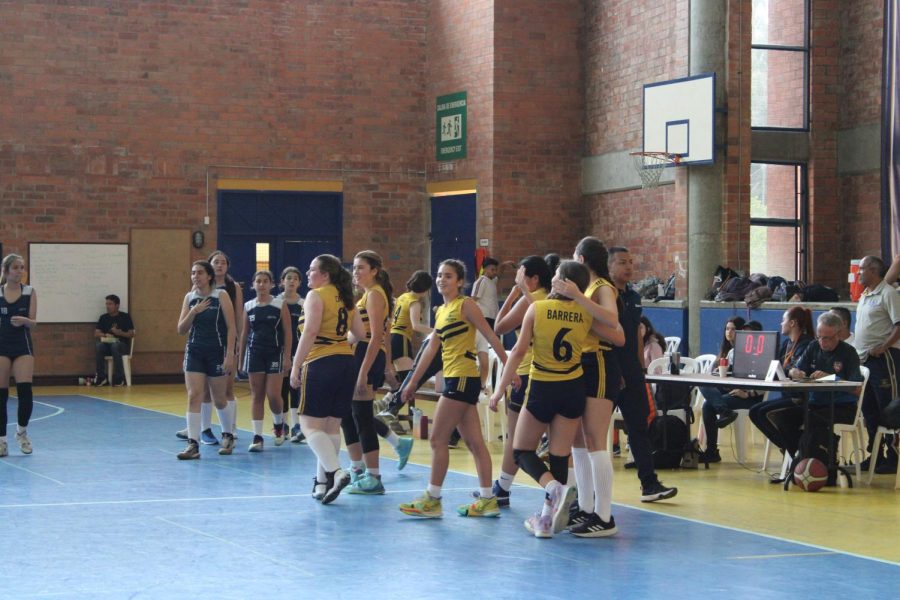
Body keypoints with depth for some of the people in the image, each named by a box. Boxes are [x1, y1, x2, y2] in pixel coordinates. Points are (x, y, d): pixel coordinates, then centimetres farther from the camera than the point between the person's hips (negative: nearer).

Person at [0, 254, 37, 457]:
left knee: (25, 391, -10)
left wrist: (24, 321, -24)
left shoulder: (29, 292, 1)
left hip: (23, 345, 0)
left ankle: (21, 432, 14)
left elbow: (33, 322, -2)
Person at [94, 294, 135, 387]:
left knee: (115, 346, -39)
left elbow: (131, 334, -2)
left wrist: (119, 333, -18)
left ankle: (119, 378, -32)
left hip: (123, 345, -3)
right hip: (107, 344, 3)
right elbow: (96, 334, 5)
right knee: (99, 346, -32)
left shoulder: (125, 317, 3)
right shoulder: (103, 318, 12)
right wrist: (105, 335, -15)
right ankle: (101, 377, -27)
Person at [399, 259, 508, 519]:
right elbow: (431, 348, 21)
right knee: (474, 442, 8)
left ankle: (432, 500, 0)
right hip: (454, 379, 8)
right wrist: (412, 382, 21)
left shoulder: (465, 305, -7)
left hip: (463, 378, -8)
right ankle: (487, 500, 10)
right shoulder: (441, 311, 17)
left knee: (438, 439, -5)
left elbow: (491, 337, -10)